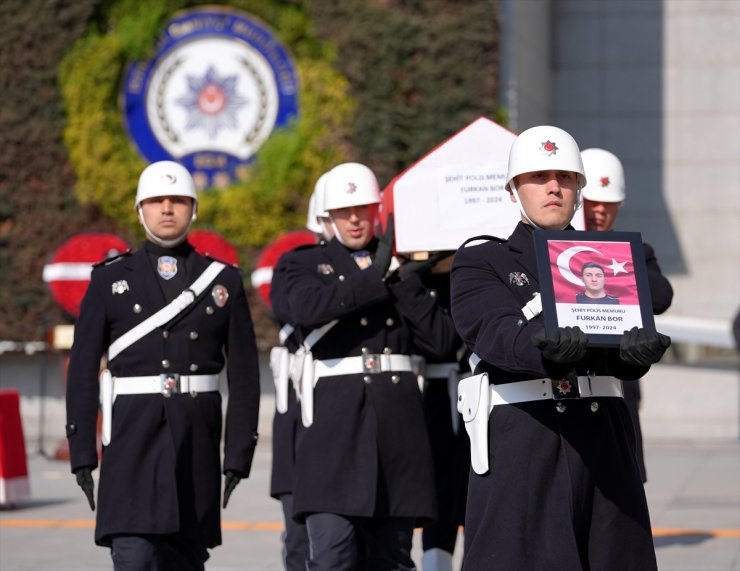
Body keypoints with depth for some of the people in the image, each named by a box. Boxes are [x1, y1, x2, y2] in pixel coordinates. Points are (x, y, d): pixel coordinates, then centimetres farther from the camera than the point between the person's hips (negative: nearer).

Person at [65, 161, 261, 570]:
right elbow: (83, 369, 3)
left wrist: (239, 453, -2)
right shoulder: (110, 279, 6)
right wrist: (81, 452, -4)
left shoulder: (224, 282, 8)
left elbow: (244, 374, 6)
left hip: (197, 440, 2)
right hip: (133, 439, -2)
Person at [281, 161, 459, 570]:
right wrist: (374, 279, -10)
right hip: (334, 418, -3)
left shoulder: (402, 268, 16)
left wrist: (405, 284, -3)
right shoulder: (306, 264, 10)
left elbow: (441, 341, 5)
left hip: (397, 418, 3)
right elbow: (305, 309, -15)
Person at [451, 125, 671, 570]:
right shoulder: (479, 262, 6)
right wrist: (547, 347, -37)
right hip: (520, 445, -3)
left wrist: (638, 349, -27)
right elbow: (496, 332, -14)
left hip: (604, 440, 4)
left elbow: (626, 331, -1)